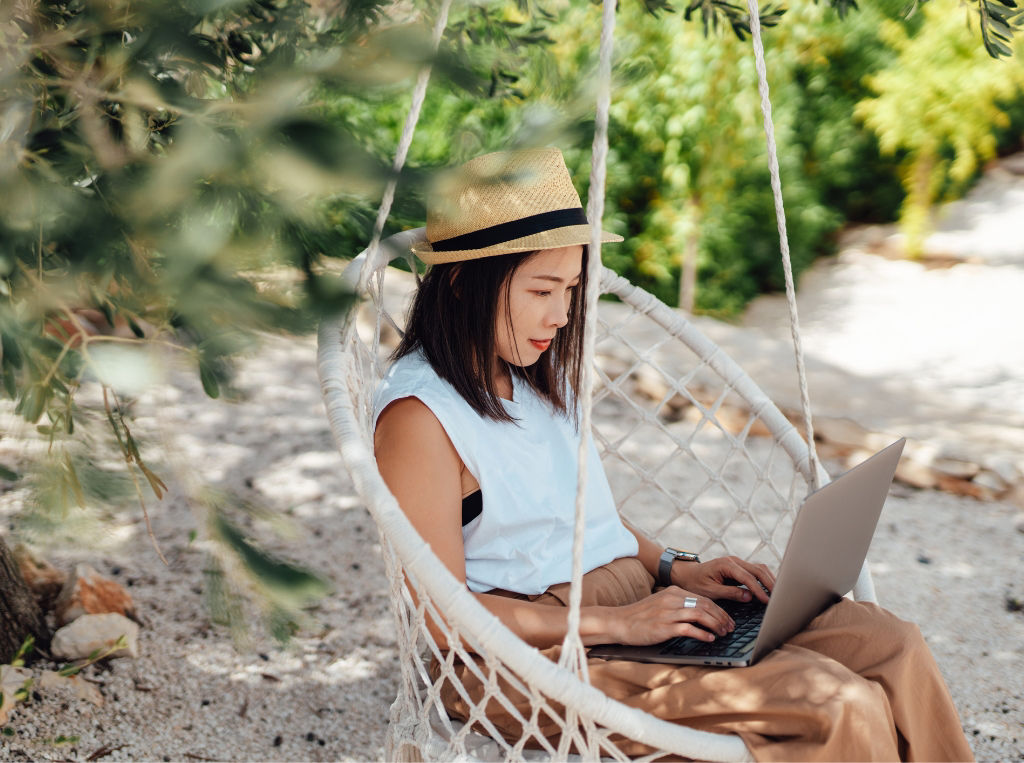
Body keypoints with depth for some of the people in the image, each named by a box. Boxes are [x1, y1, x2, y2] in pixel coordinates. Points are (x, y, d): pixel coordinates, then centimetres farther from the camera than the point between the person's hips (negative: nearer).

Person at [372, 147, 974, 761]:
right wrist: (617, 623, -19)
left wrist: (673, 569, 6)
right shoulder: (419, 415, -14)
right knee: (837, 709, -23)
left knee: (893, 647, -9)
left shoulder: (541, 377, 14)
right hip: (535, 653, -8)